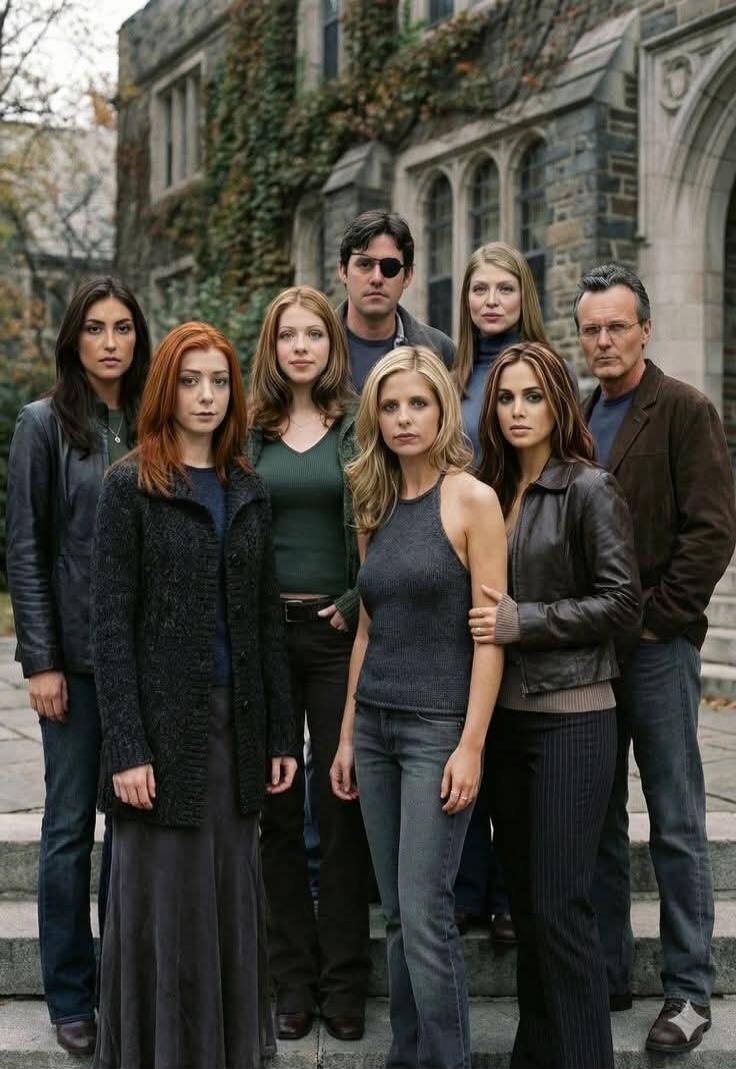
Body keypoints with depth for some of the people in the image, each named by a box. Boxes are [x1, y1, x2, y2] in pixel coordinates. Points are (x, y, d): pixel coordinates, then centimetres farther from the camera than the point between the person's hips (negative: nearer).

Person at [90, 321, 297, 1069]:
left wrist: (279, 735, 6)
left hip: (236, 725, 4)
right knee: (164, 903, 4)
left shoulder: (248, 491, 10)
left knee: (231, 900, 11)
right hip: (163, 726, -4)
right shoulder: (130, 486, -3)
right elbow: (110, 624, -8)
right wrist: (126, 747, -15)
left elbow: (265, 620, 10)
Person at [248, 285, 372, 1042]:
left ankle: (344, 982, 13)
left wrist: (357, 606, -9)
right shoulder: (249, 433, 8)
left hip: (338, 632, -2)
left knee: (342, 806, 1)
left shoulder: (361, 428, 3)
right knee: (277, 810, 5)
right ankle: (294, 979, 17)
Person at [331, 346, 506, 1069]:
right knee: (397, 914, 12)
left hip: (438, 725, -6)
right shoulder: (376, 507, 11)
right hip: (375, 724, 6)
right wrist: (346, 735, 12)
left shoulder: (472, 500, -7)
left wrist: (471, 746, -15)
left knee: (424, 914, -5)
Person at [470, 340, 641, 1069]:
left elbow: (621, 600, -11)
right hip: (504, 713, 6)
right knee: (524, 895, 13)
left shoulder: (589, 489, -7)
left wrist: (523, 622, -16)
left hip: (571, 716, -6)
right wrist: (487, 625, 1)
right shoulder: (492, 490, 10)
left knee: (559, 905, -4)